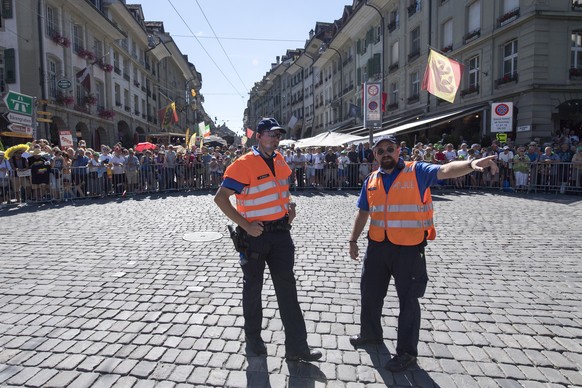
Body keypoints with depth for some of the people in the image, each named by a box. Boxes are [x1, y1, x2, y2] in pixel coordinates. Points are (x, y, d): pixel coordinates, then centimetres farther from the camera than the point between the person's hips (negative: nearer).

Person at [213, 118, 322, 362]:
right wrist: (245, 225, -19)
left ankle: (296, 347, 16)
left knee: (287, 288, 7)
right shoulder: (243, 164, -14)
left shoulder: (279, 160, 7)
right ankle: (253, 339, 34)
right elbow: (220, 198, -17)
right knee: (253, 287, 13)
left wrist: (289, 207, 8)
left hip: (281, 231, 5)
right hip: (255, 234, -5)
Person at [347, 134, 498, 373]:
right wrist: (353, 240, 18)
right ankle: (370, 333, 44)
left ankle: (407, 352, 26)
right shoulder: (371, 180, 7)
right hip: (377, 246, 5)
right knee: (369, 291, 18)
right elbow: (363, 213, 14)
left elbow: (446, 170, -23)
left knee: (408, 298, 7)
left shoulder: (416, 172, -7)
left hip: (408, 249, -5)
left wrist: (471, 164, -43)